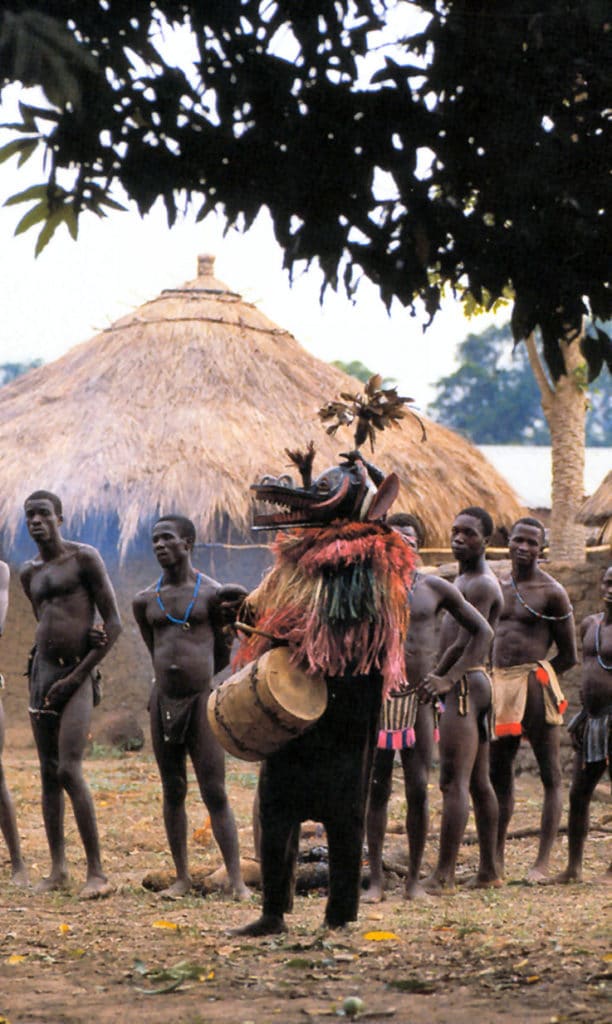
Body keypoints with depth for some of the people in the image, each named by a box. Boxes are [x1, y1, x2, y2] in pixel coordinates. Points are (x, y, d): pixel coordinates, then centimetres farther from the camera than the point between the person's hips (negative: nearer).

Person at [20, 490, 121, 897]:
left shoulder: (85, 558, -5)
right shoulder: (30, 573, 15)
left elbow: (114, 624, -8)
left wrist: (77, 675, -13)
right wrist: (85, 637, 1)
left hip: (77, 677, -7)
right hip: (42, 672, 7)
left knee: (69, 771, -17)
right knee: (49, 773, 5)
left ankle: (97, 872, -13)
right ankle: (58, 868, 10)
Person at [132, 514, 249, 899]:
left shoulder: (214, 594, -2)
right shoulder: (145, 601, 8)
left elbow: (224, 653, 5)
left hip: (201, 701, -3)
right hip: (163, 703, 3)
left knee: (215, 793, -6)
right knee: (173, 792, 8)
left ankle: (237, 880, -7)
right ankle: (182, 877, 15)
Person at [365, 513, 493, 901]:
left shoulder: (437, 589, 4)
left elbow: (482, 632, 11)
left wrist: (451, 678, 4)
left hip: (420, 701, 0)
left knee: (418, 791, 0)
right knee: (377, 790, 0)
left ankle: (415, 879, 7)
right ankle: (376, 879, 5)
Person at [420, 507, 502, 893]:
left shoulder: (481, 585, -14)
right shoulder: (469, 578, 18)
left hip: (466, 686, -11)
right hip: (478, 685, 11)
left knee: (455, 782, -13)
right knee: (479, 782, 12)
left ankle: (445, 875, -16)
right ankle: (489, 871, 16)